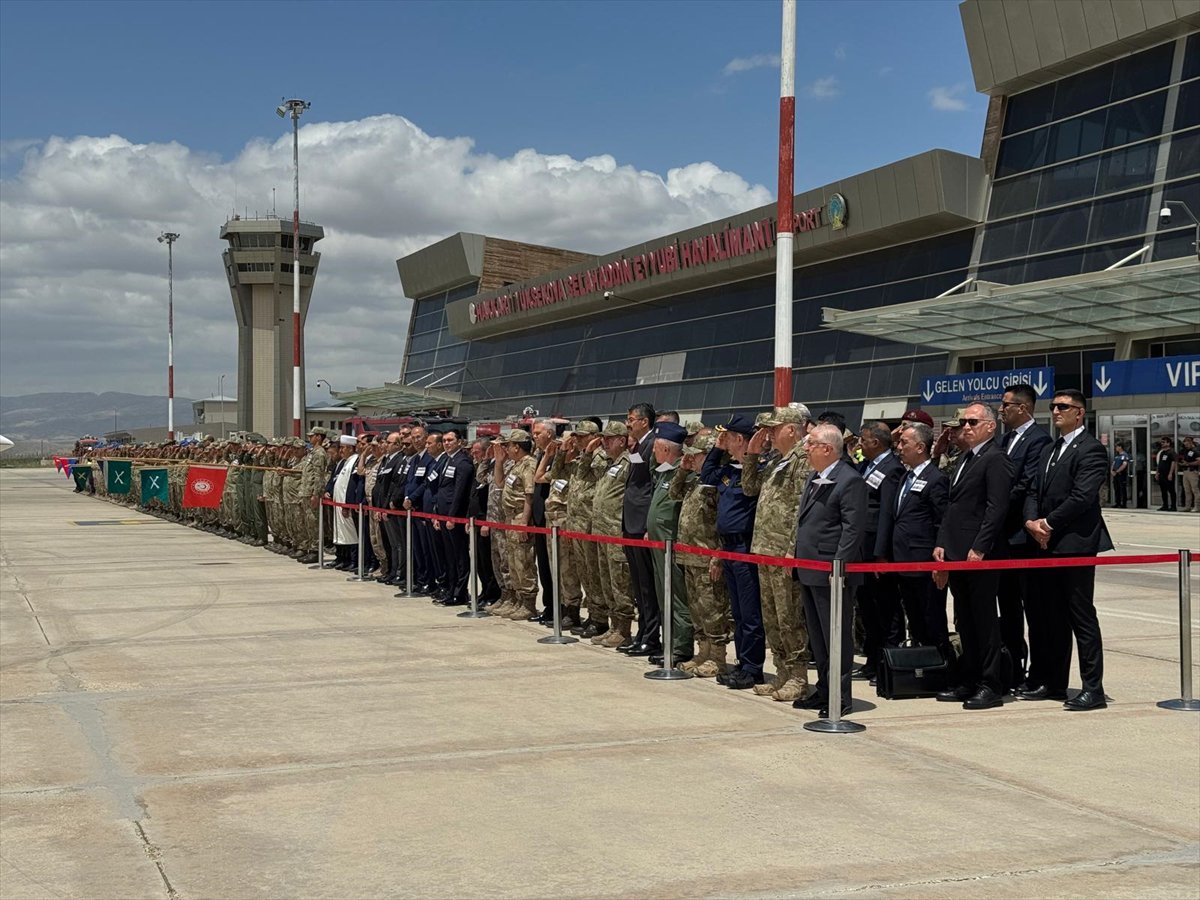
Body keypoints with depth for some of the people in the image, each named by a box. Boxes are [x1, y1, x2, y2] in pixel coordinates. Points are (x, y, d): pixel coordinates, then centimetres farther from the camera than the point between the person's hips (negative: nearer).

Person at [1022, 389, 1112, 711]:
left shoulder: (1091, 449, -7)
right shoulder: (1049, 451, 19)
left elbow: (1081, 497, -17)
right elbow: (1034, 492, 14)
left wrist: (1048, 524, -13)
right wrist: (1032, 521, -4)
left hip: (1075, 544, -8)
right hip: (1047, 544, 8)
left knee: (1082, 617, -5)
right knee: (1052, 617, 12)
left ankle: (1093, 689, -1)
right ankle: (1052, 682, 19)